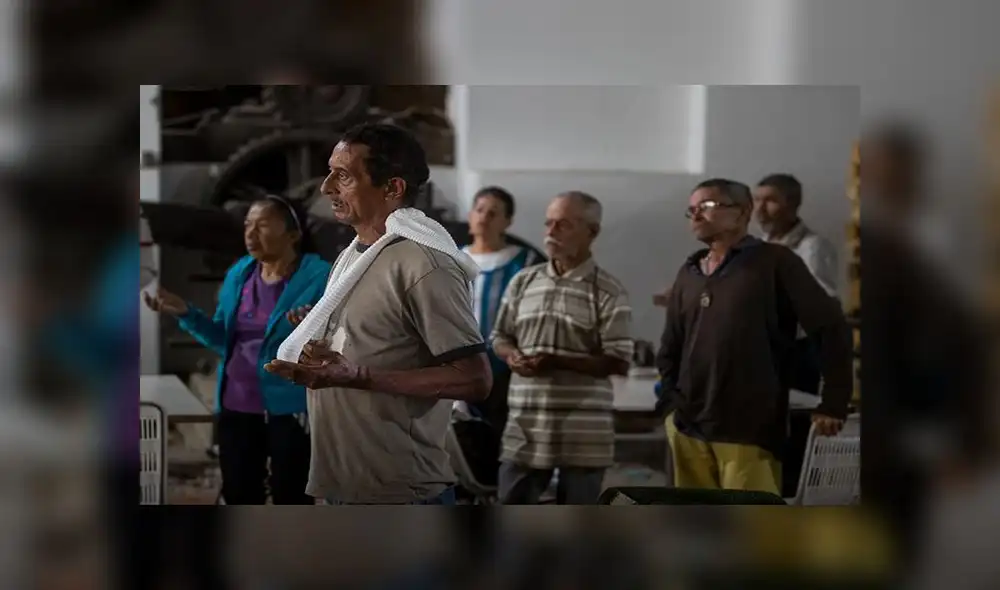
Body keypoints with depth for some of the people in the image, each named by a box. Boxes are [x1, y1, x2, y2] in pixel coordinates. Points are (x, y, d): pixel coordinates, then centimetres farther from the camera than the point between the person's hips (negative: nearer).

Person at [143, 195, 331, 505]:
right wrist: (185, 313, 0)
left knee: (290, 500, 5)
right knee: (239, 496, 15)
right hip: (237, 406, 6)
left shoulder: (318, 277, -12)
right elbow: (223, 340, 13)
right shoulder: (238, 274, 7)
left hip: (290, 409, -6)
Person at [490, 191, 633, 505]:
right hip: (526, 425, 4)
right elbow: (500, 337, 17)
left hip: (583, 431, -4)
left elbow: (618, 362, -10)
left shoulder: (608, 292, -5)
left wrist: (557, 362, -19)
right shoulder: (523, 281, 10)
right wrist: (513, 356, -7)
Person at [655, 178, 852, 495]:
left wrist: (833, 404, -8)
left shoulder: (774, 262, -2)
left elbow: (832, 327, -5)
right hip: (688, 429, 6)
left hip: (749, 432, -6)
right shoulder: (688, 273, 16)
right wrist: (671, 402, 9)